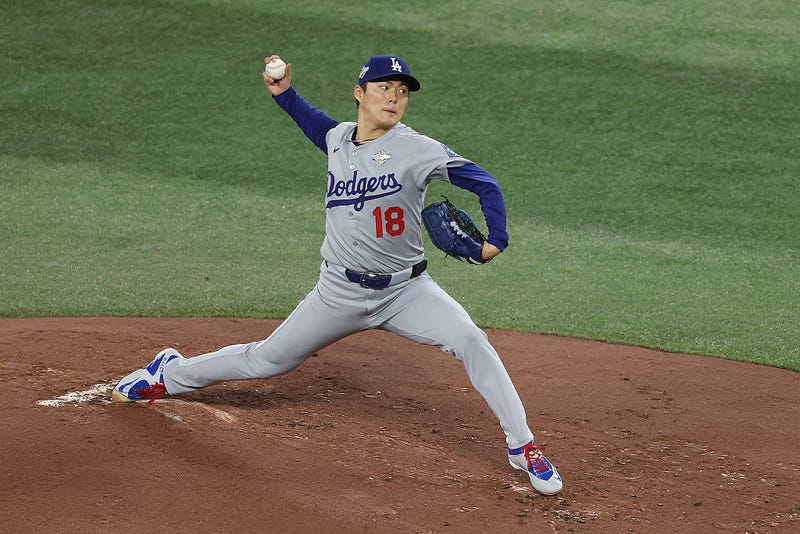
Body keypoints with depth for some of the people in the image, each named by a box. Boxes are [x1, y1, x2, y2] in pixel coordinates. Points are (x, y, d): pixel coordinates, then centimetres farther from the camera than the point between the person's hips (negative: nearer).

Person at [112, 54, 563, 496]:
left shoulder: (418, 150, -14)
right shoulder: (339, 138, 0)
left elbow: (484, 183, -11)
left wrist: (497, 239, -24)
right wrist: (285, 94, 14)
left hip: (406, 290, -3)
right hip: (341, 292, 3)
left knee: (471, 341, -25)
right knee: (267, 360, 11)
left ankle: (523, 448, -16)